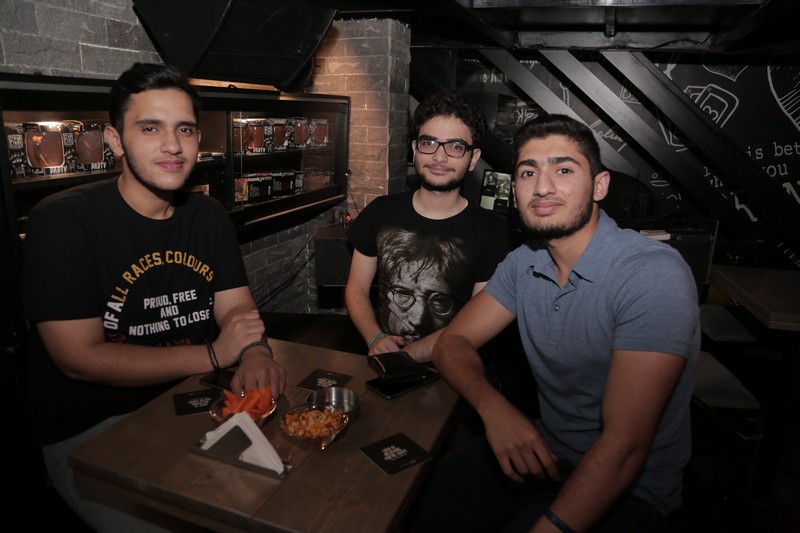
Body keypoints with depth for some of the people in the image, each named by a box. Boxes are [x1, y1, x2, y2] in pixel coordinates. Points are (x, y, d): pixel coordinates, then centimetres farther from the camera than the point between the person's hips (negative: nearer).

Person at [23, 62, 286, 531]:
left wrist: (256, 354, -23)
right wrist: (214, 355, -18)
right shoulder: (63, 222, -13)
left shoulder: (211, 217, 5)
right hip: (91, 428, -4)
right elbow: (80, 358, -18)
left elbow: (239, 307, 1)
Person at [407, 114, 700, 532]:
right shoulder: (523, 263, -1)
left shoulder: (655, 275, -22)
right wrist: (493, 407, -19)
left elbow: (624, 447, -25)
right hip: (542, 454, 5)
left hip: (629, 491, -4)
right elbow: (454, 341, 0)